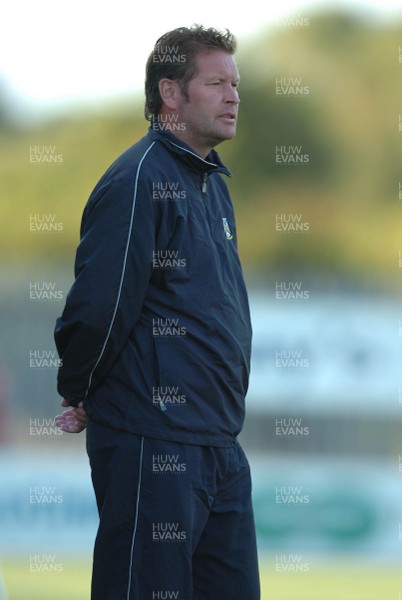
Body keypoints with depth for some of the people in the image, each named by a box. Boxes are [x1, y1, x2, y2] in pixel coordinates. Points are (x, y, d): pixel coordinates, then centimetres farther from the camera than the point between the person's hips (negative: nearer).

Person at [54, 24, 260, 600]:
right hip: (154, 443, -9)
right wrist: (78, 397, -6)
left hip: (220, 440, 9)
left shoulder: (212, 181, 16)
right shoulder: (140, 180, -14)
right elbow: (98, 304, -19)